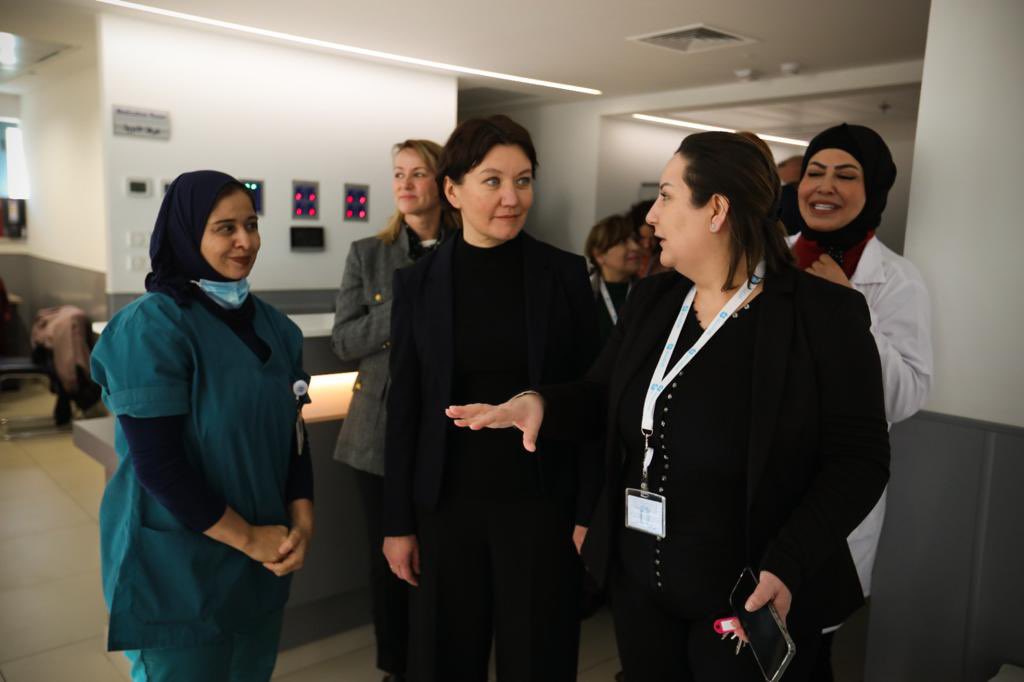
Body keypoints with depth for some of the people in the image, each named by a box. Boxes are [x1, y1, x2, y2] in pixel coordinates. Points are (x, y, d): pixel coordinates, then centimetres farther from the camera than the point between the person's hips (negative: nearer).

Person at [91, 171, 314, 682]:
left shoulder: (272, 325, 4)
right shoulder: (152, 326, -16)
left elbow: (293, 431, 6)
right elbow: (157, 463, -20)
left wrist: (301, 520, -7)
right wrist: (247, 539, -15)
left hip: (263, 559, 6)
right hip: (176, 564, -6)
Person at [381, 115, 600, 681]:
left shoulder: (565, 274, -3)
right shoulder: (419, 282, -1)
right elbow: (404, 408, 0)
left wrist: (590, 511, -4)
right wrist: (398, 521, 1)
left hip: (541, 502, 0)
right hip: (447, 504, 1)